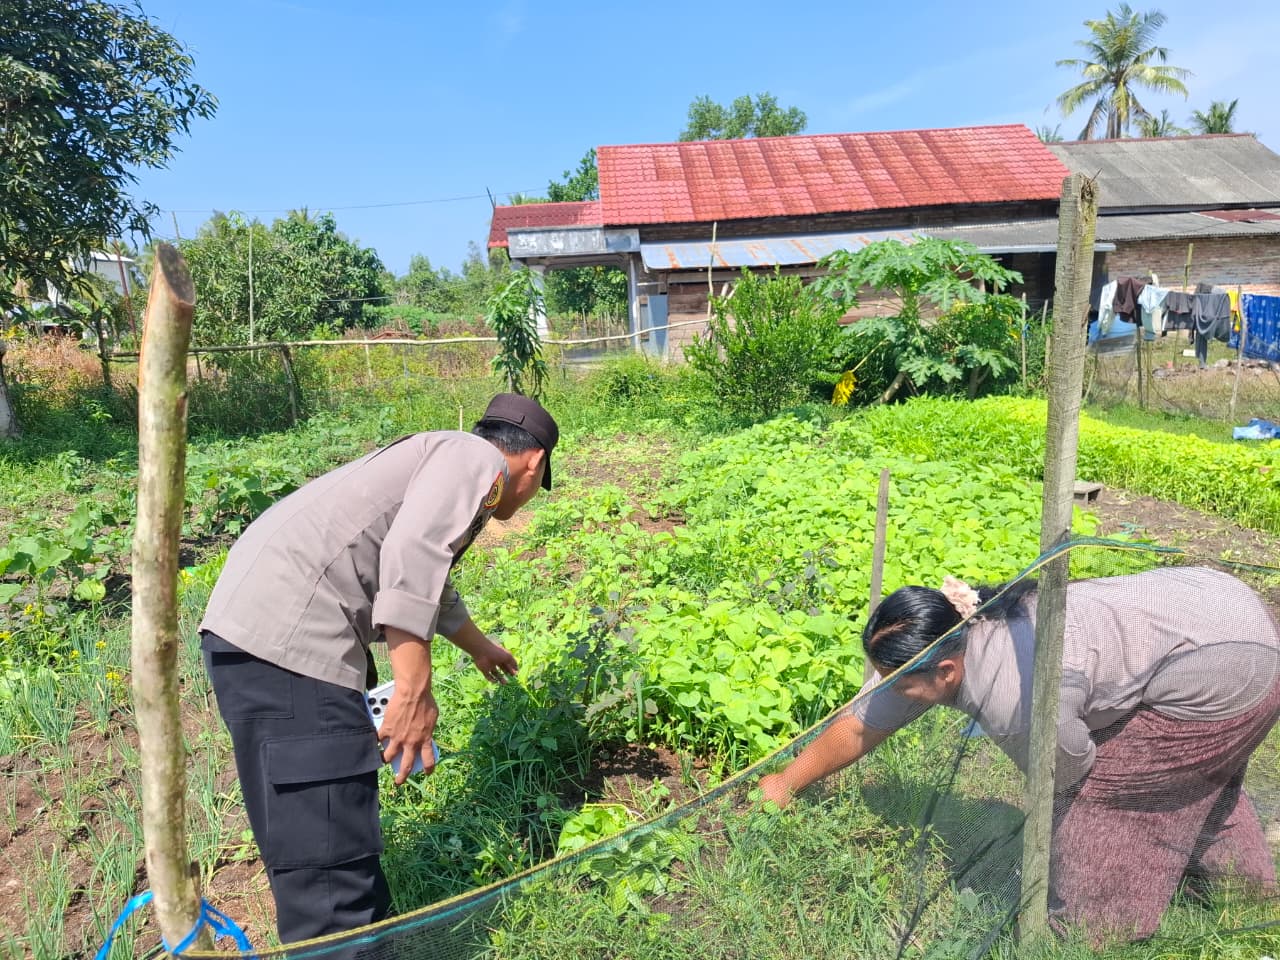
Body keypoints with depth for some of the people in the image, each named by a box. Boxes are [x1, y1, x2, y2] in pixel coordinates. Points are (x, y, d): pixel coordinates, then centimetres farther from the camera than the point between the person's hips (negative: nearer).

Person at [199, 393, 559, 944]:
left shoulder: (444, 461, 28)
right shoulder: (477, 458, -3)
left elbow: (429, 580, 45)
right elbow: (411, 557, -22)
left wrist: (479, 647, 60)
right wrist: (414, 689, -20)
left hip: (265, 628, 11)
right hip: (284, 639, -11)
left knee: (331, 839, 22)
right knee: (329, 863, -8)